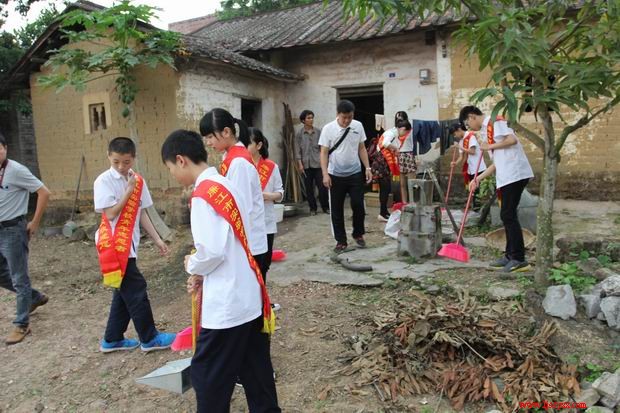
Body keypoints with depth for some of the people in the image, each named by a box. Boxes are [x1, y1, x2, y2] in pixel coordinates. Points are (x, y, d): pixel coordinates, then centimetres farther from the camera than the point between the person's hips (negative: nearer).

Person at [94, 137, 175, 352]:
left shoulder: (138, 180, 5)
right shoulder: (104, 181, -12)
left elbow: (141, 213, 9)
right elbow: (111, 214, -18)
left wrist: (157, 239, 6)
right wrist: (129, 190, -20)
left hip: (129, 244, 7)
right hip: (113, 244, -7)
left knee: (125, 292, 14)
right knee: (136, 291, -2)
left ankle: (112, 340, 28)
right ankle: (149, 338, 12)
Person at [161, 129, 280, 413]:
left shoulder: (202, 194, -17)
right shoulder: (225, 186, 11)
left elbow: (212, 251, -24)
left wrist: (192, 267, -3)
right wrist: (202, 275, 12)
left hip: (225, 304, -9)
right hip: (250, 296, 9)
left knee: (208, 374, 8)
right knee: (256, 369, 19)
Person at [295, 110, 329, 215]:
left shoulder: (318, 131, 4)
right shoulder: (299, 133, 2)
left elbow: (322, 147, 6)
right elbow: (297, 150, 1)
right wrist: (300, 164, -6)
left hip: (318, 163, 0)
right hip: (306, 164, 0)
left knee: (322, 186, -3)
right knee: (309, 187, 5)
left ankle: (325, 207, 11)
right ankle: (313, 208, 17)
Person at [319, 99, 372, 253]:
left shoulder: (358, 126, -1)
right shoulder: (328, 129, -9)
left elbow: (362, 149, 7)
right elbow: (324, 153, -7)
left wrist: (367, 168, 1)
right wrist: (325, 174, -14)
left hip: (355, 174, 2)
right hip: (336, 176, -1)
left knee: (358, 205, 3)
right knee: (336, 210, 5)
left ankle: (358, 234, 25)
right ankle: (341, 241, 17)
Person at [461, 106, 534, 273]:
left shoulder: (495, 122, -4)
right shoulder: (485, 131, 22)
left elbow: (512, 139, -20)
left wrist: (490, 146, -9)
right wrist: (478, 178, 15)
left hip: (514, 175, -10)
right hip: (506, 177, 10)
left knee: (508, 215, -10)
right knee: (506, 215, 12)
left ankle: (519, 259, -6)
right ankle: (510, 255, 19)